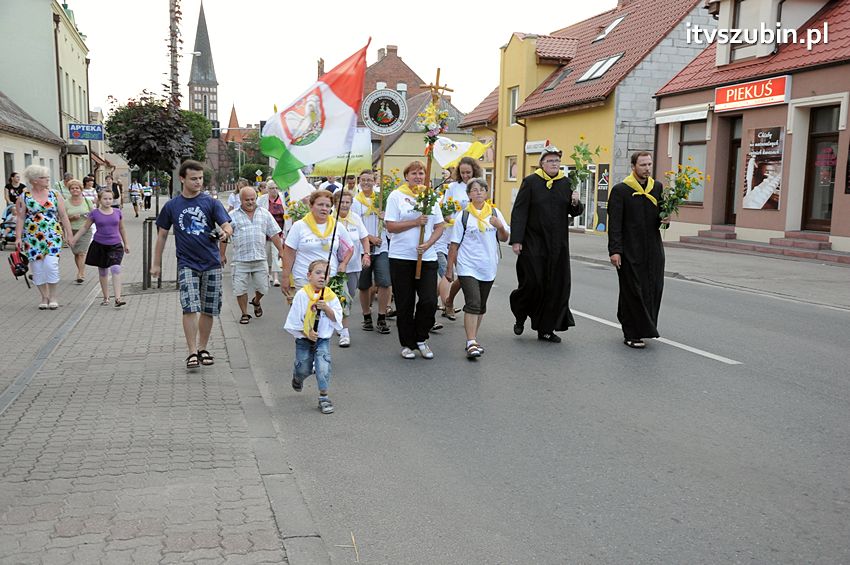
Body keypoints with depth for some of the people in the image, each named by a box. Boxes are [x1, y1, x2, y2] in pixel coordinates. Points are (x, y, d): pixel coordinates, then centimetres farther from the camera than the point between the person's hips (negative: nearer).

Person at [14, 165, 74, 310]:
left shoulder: (55, 195, 6)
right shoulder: (24, 197, 2)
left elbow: (63, 216, 7)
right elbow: (20, 218, 1)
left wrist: (69, 233, 3)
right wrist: (18, 237, -5)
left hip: (53, 235, 0)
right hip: (32, 237, 0)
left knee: (51, 264, -13)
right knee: (37, 267, 2)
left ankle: (53, 296, 3)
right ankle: (44, 297, 16)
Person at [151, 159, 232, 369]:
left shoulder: (211, 203, 2)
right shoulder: (171, 206, 4)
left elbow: (227, 226, -6)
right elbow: (162, 235, 12)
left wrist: (225, 232, -31)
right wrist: (156, 263, 12)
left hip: (211, 263, 1)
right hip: (187, 264, -1)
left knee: (208, 310, 7)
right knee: (190, 308, -12)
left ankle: (202, 349, 23)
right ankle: (192, 353, -6)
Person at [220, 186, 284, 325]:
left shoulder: (265, 214, 9)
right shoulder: (233, 216, 2)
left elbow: (274, 234, 10)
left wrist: (281, 251, 6)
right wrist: (222, 255, 6)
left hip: (260, 259, 2)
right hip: (240, 260, -2)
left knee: (263, 287, 7)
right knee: (240, 289, 1)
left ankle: (256, 302, 39)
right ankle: (244, 314, 18)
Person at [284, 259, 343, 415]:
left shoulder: (330, 296, -4)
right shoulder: (301, 295, -10)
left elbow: (337, 318, -7)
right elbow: (293, 321, -8)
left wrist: (326, 308, -22)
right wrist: (306, 333, -16)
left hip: (323, 339, 1)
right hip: (304, 339, -1)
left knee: (323, 367, -13)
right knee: (304, 369, 9)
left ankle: (323, 397, 0)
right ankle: (297, 377, 46)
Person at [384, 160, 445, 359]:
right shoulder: (396, 196, 0)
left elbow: (439, 227, 9)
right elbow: (390, 226, -7)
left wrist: (428, 243, -8)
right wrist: (416, 222, -14)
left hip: (427, 257, 3)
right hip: (401, 257, -2)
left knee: (430, 301, -6)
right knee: (405, 304, 4)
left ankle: (421, 339, 16)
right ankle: (407, 343, 20)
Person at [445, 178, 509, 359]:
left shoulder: (495, 213, 6)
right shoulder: (463, 216, -2)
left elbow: (504, 238, 9)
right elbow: (454, 244, 1)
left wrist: (500, 227, -12)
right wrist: (449, 268, 1)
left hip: (488, 267, 4)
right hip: (467, 267, -4)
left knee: (481, 306, 12)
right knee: (473, 303, -15)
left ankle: (473, 339, 25)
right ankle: (471, 343, -15)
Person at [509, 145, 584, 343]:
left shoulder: (566, 183, 9)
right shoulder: (530, 182, -3)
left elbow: (574, 212, 14)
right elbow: (519, 212, -7)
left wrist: (575, 204, -10)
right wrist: (516, 240, -14)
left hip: (558, 245, 4)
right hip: (533, 243, -4)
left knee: (556, 287, 4)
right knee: (532, 283, -4)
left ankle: (546, 329, 15)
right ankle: (520, 316, 26)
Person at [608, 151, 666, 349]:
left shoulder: (658, 187, 9)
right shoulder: (620, 190, -5)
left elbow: (661, 217, 17)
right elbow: (614, 223, -9)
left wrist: (663, 219, -7)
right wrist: (615, 250, -15)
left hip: (653, 250, 5)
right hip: (630, 250, -5)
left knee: (653, 289, 6)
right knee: (632, 291, 0)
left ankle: (644, 327, 26)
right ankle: (632, 334, 10)